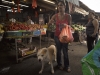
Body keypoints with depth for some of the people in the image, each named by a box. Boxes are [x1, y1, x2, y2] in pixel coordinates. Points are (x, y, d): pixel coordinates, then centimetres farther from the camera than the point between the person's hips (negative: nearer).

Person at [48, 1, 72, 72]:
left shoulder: (68, 16, -10)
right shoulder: (55, 16, -7)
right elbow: (49, 24, 0)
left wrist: (66, 25, -23)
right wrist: (51, 22, -22)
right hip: (57, 36, 1)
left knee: (65, 51, 3)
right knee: (59, 50, 11)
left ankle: (67, 66, 20)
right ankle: (59, 64, 28)